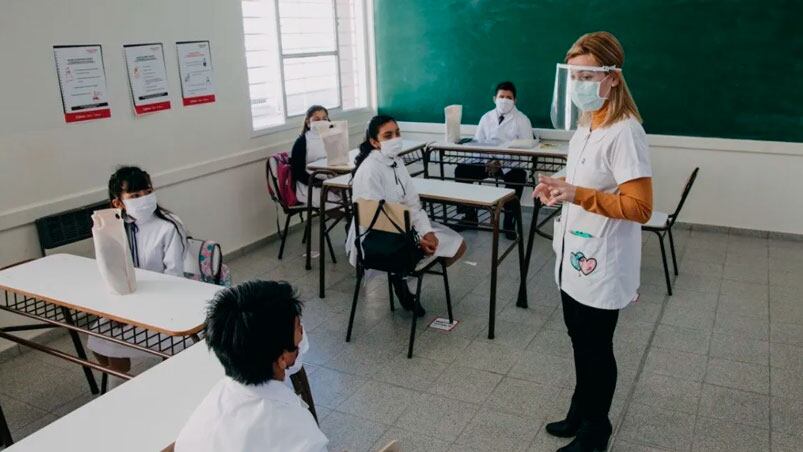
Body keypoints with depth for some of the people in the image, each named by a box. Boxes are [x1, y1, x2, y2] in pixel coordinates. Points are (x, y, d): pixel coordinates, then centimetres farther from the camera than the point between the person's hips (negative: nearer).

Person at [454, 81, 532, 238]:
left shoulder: (522, 120, 4)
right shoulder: (486, 118, 14)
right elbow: (477, 142, 7)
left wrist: (501, 162, -20)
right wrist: (487, 160, -15)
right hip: (487, 160, 3)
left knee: (518, 176, -36)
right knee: (461, 170, -20)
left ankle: (509, 220, -18)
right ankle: (470, 214, -5)